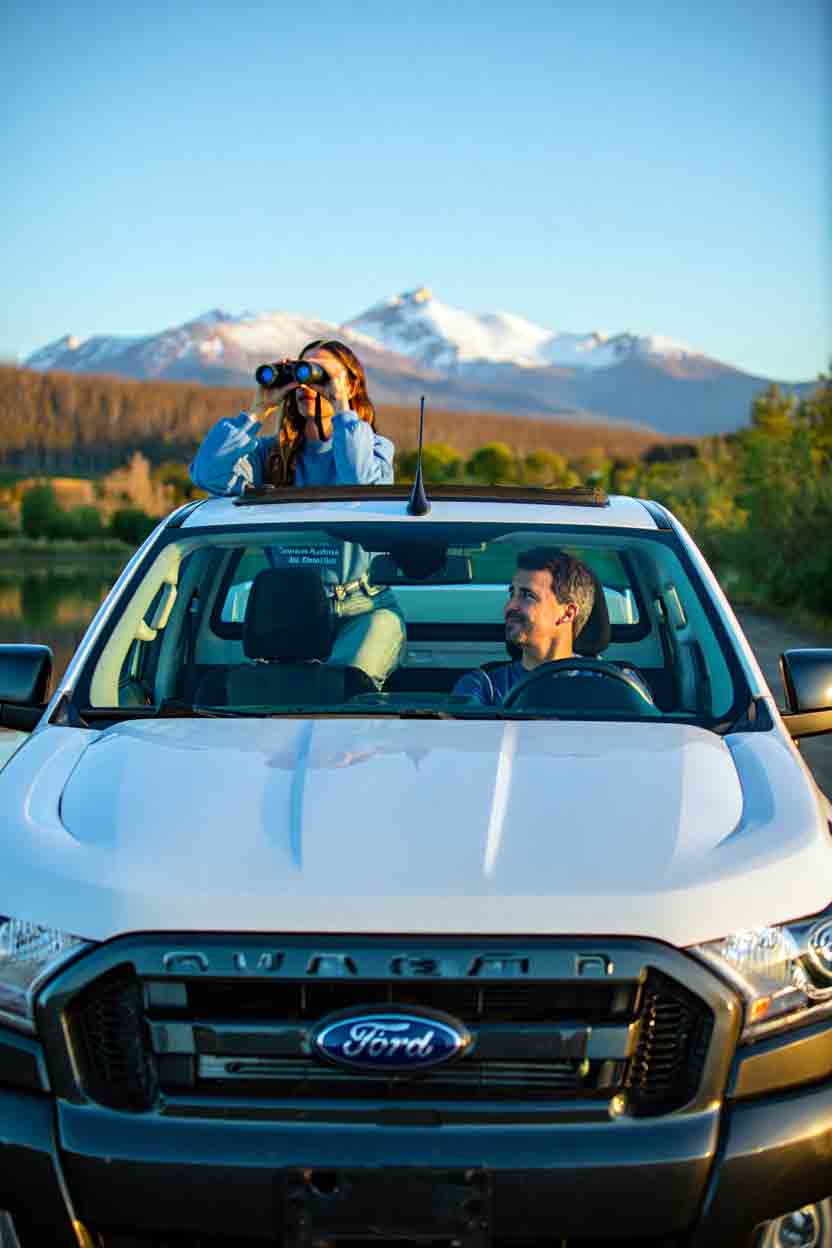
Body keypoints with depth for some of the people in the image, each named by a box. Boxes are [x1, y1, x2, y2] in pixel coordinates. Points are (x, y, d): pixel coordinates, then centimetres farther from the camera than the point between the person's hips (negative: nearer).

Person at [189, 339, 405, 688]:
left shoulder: (373, 447, 5)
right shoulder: (274, 453, 11)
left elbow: (364, 484, -21)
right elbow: (208, 475, -8)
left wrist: (341, 408, -15)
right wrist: (259, 410, -4)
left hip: (364, 609, -2)